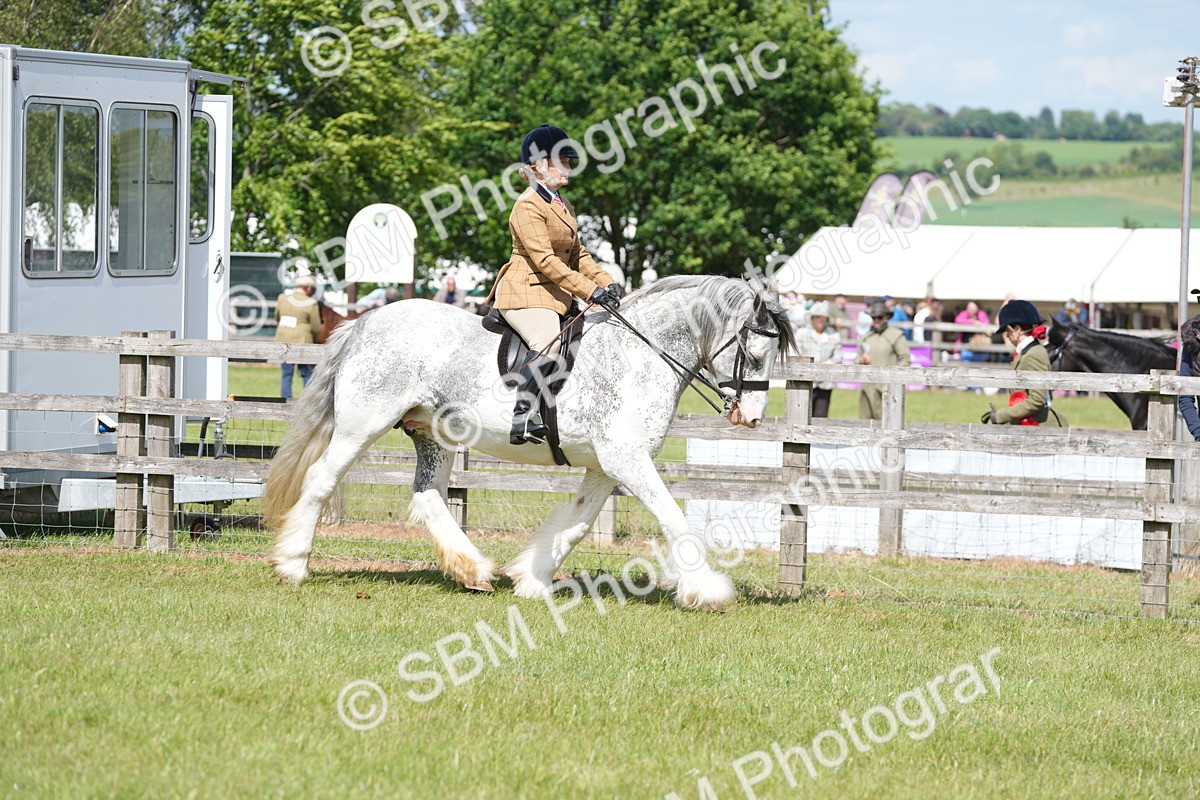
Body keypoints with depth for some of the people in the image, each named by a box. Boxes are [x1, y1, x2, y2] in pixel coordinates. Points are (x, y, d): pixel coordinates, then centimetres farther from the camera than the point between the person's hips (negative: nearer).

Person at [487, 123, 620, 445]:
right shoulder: (528, 207, -12)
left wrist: (607, 283, 6)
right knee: (549, 344, -32)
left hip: (554, 295, 10)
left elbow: (577, 255, 23)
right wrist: (591, 291, -25)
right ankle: (523, 418, -36)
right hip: (525, 291, -10)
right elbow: (544, 260, -21)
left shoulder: (563, 206, 19)